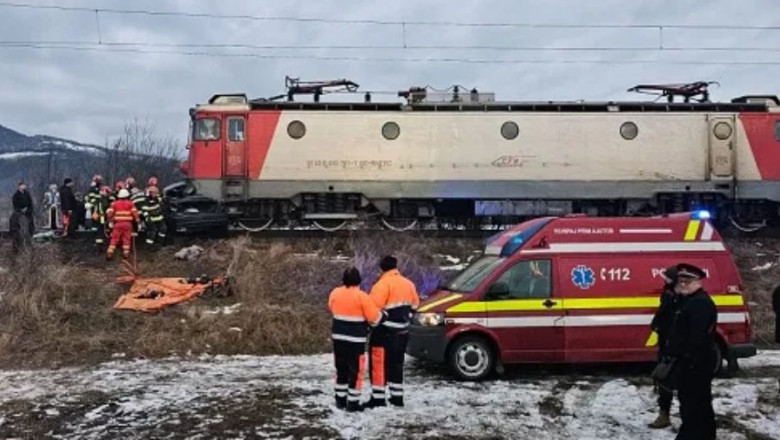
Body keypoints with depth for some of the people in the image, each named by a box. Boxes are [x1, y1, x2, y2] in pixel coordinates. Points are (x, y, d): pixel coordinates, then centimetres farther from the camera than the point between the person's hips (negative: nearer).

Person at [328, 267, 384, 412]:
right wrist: (383, 314, 8)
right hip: (355, 340, -5)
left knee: (341, 370, 16)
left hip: (338, 337, 5)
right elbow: (375, 317, -12)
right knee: (355, 371, 4)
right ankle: (353, 403, 6)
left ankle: (340, 400, 22)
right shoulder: (361, 296, -16)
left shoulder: (335, 293, 0)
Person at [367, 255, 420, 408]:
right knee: (396, 363, 17)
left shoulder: (383, 284, -16)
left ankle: (378, 398, -1)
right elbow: (414, 305, 17)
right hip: (402, 331, 8)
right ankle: (397, 396, 22)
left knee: (379, 364, -1)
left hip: (385, 332, -8)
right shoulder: (408, 283, 9)